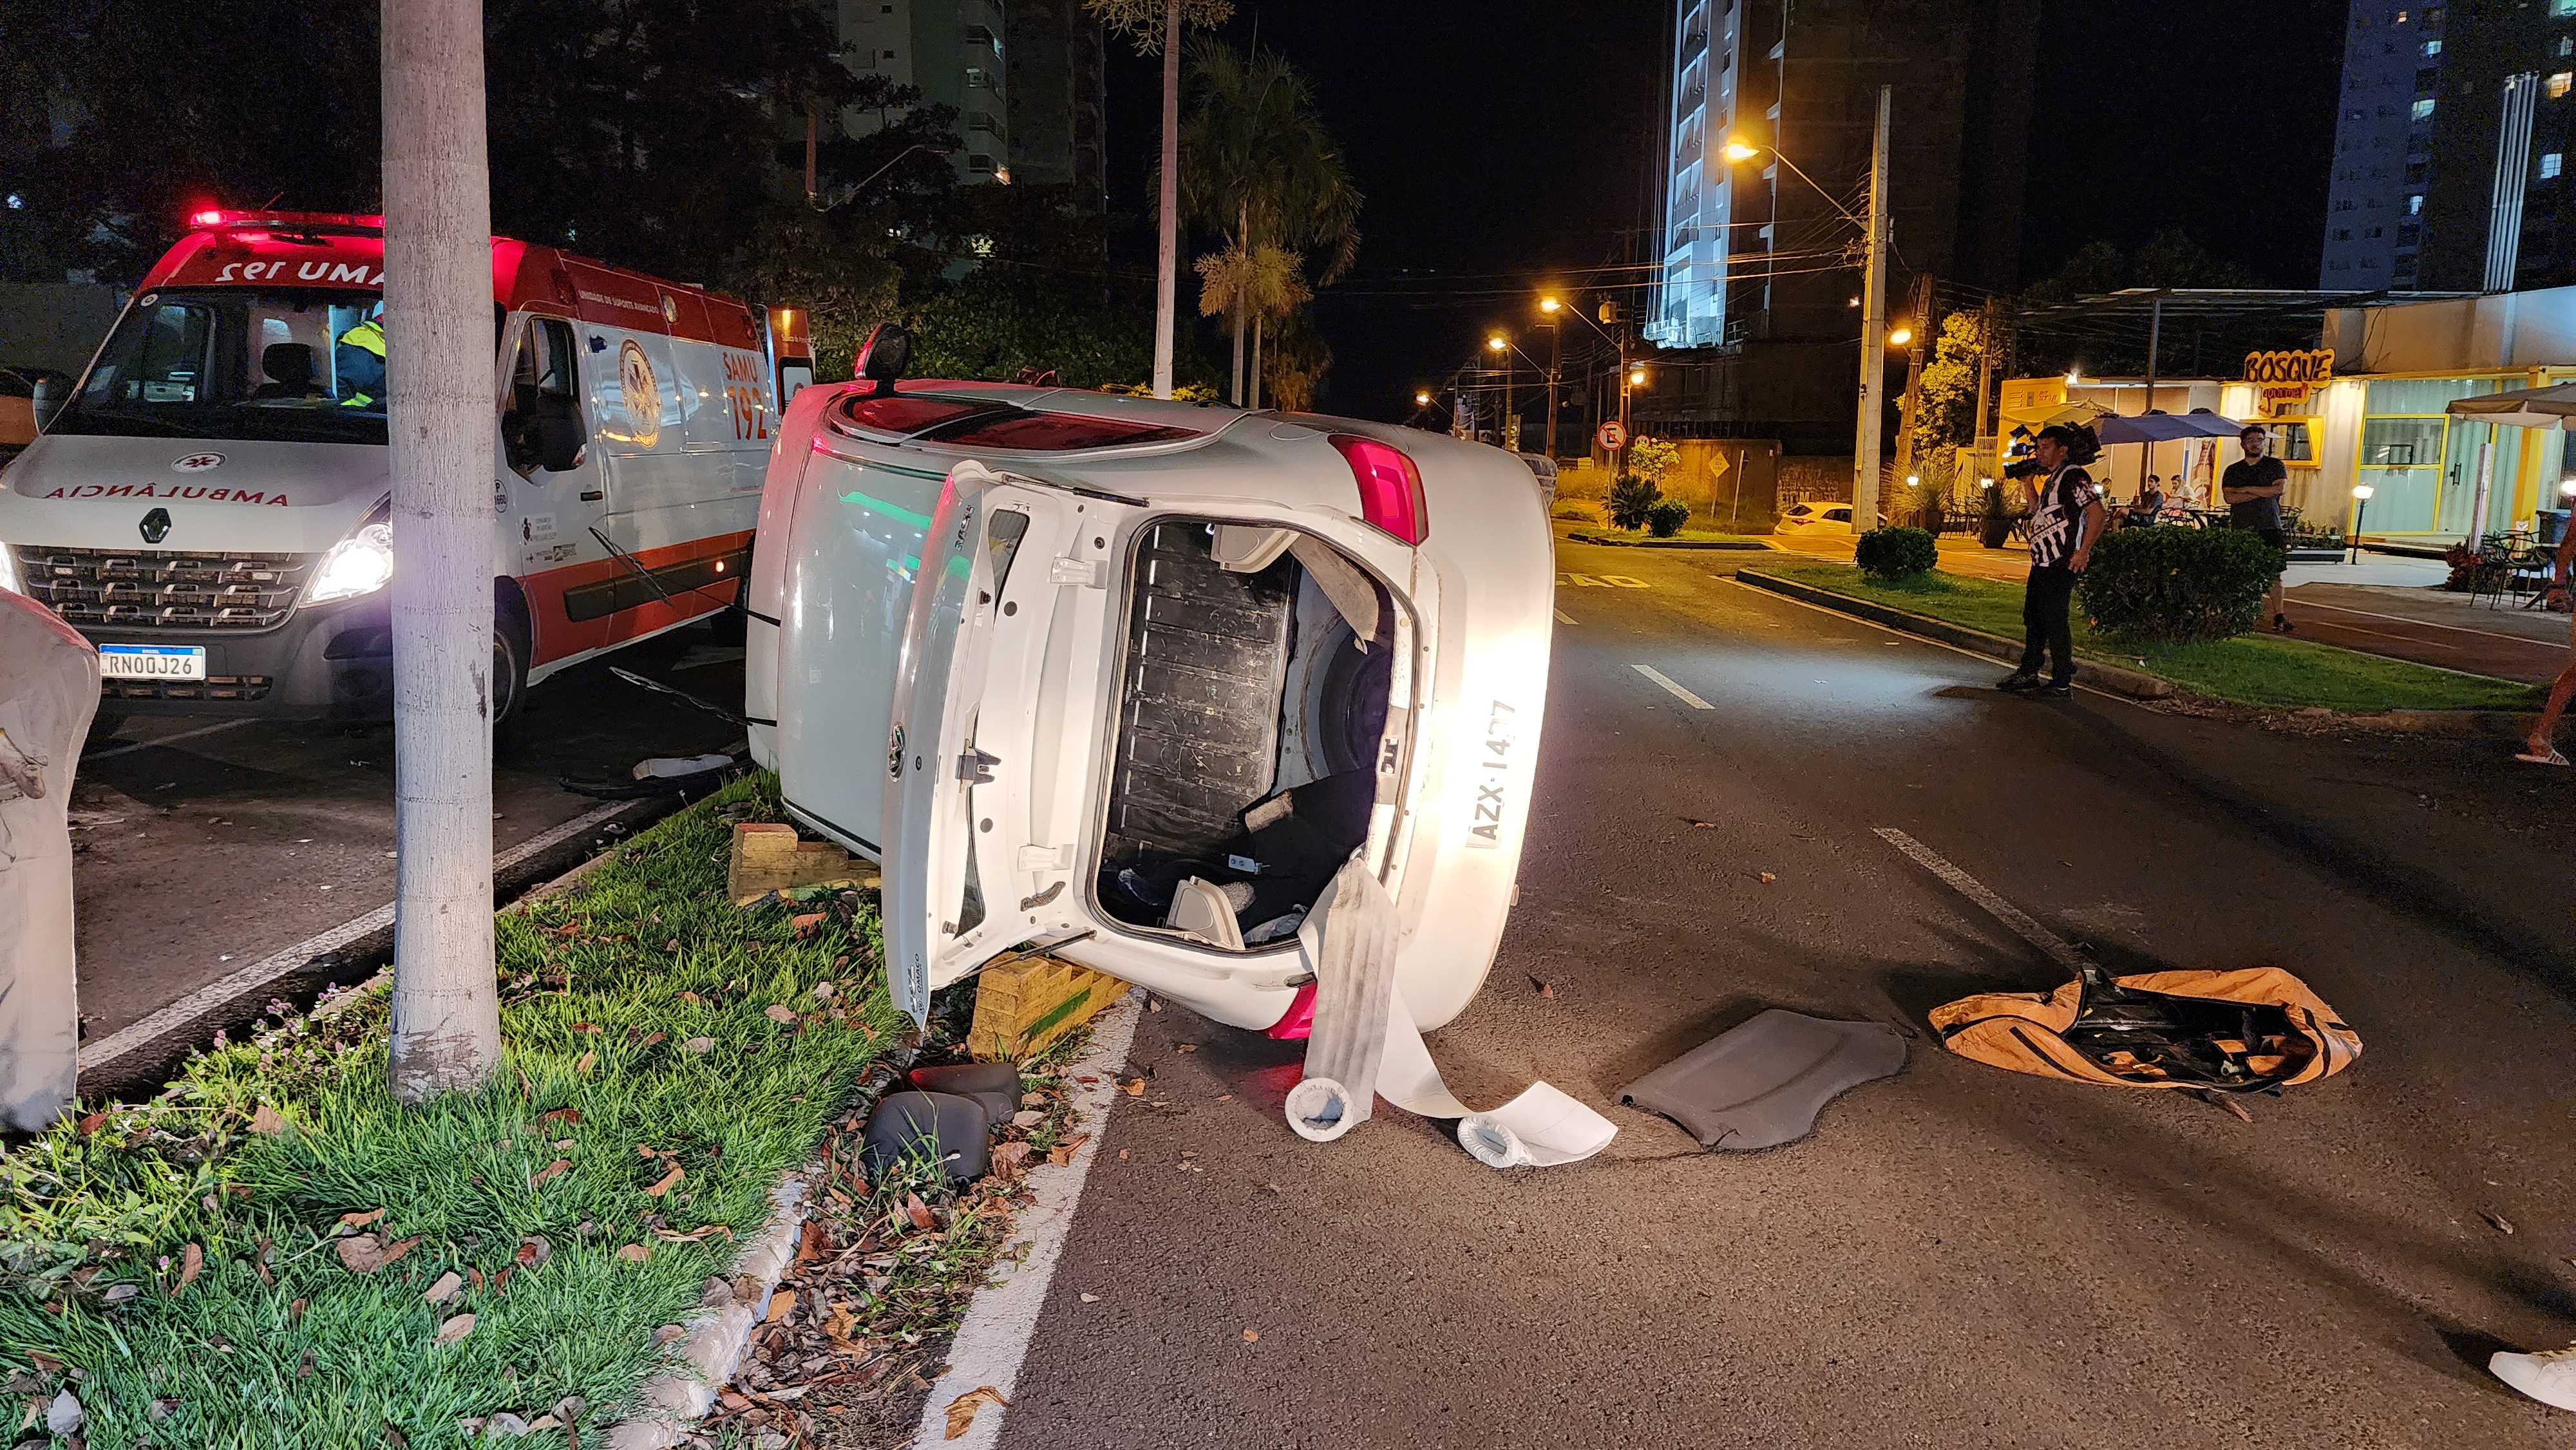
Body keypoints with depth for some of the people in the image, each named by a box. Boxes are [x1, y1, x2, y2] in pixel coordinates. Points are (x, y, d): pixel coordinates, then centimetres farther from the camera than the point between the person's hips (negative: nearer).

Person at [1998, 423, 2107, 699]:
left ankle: (2062, 683, -4)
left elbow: (2097, 512, -19)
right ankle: (2028, 674, 24)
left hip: (2060, 565, -10)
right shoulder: (2052, 479, 19)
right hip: (2042, 563, 10)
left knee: (2055, 621, -8)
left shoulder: (2074, 476, -11)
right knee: (2033, 617, 15)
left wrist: (2083, 551, -21)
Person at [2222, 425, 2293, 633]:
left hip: (2270, 528, -1)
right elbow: (2229, 497, -2)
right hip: (2241, 528, 1)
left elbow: (2281, 488, -6)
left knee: (2274, 573, -7)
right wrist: (2263, 493, -7)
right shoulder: (2233, 470, 13)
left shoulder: (2275, 465, 11)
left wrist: (2249, 489, -5)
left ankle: (2279, 616, -6)